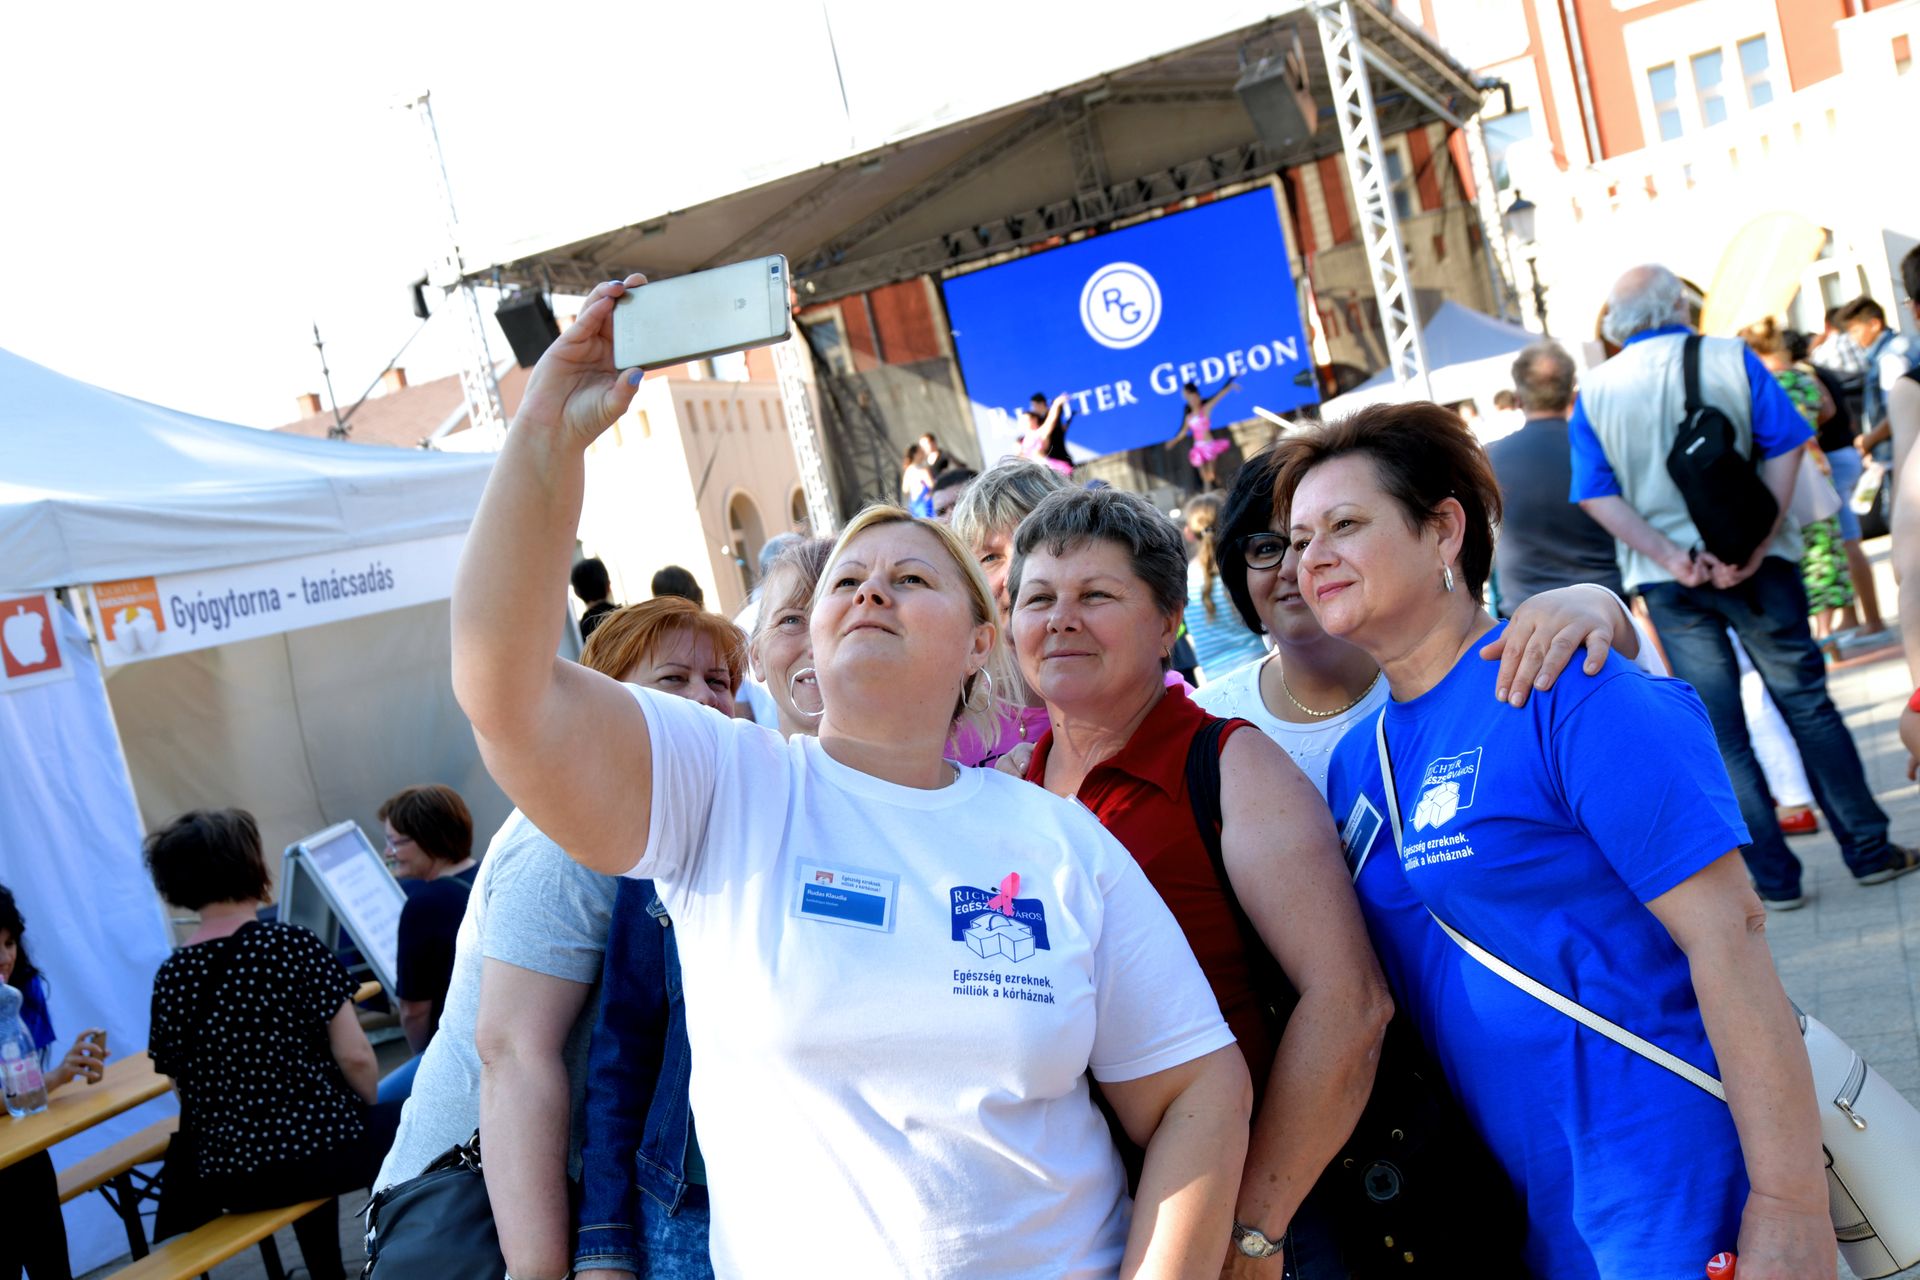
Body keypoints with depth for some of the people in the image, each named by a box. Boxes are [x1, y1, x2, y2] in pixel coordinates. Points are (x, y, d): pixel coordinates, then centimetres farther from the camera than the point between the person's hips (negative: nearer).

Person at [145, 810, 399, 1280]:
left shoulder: (170, 979, -3)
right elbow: (355, 1059, -14)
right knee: (400, 1124, 23)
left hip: (231, 1182, 4)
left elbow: (185, 1089, 5)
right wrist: (366, 1110, 6)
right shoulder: (294, 947, -14)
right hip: (325, 1154, -4)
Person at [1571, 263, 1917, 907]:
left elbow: (1598, 495, -8)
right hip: (1756, 566, 0)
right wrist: (1755, 544, -14)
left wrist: (1669, 557, -12)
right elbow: (1785, 448, -9)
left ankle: (1772, 877, 11)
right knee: (1806, 702, 11)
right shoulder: (1730, 359, -2)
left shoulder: (1594, 393, -1)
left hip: (1670, 584, 1)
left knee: (1721, 733, 6)